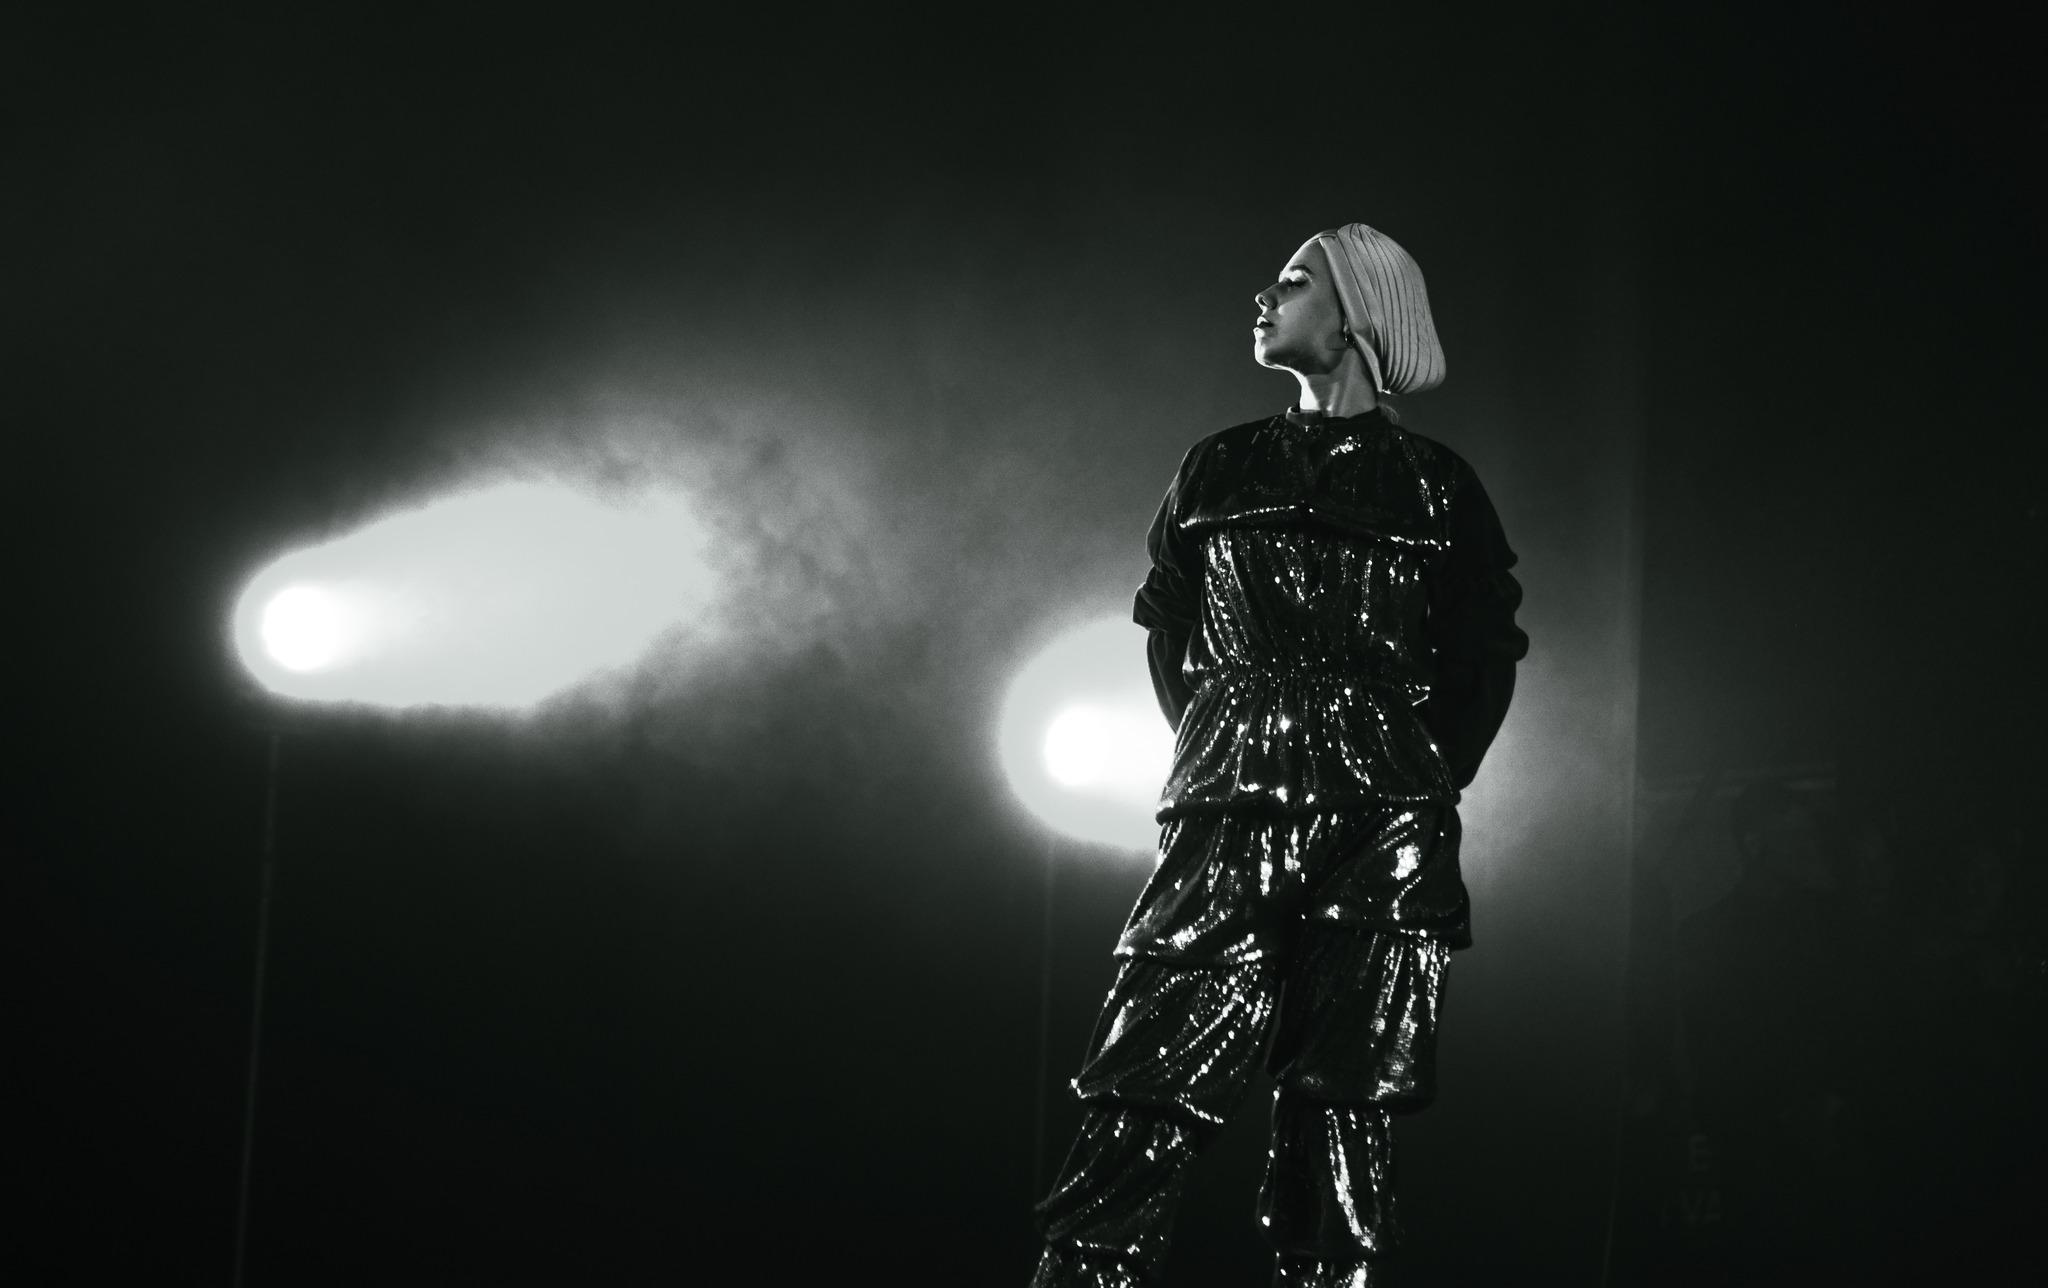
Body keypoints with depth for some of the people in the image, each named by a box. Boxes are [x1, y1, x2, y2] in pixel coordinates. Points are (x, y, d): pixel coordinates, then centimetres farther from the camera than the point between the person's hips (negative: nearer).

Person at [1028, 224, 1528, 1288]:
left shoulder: (1438, 487, 9)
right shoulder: (1221, 469, 15)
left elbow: (1486, 656, 13)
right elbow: (1168, 633, 21)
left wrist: (1429, 779, 5)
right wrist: (1219, 750, 13)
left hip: (1384, 838, -1)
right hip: (1229, 820, 1)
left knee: (1344, 1123, -4)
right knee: (1142, 1111, -10)